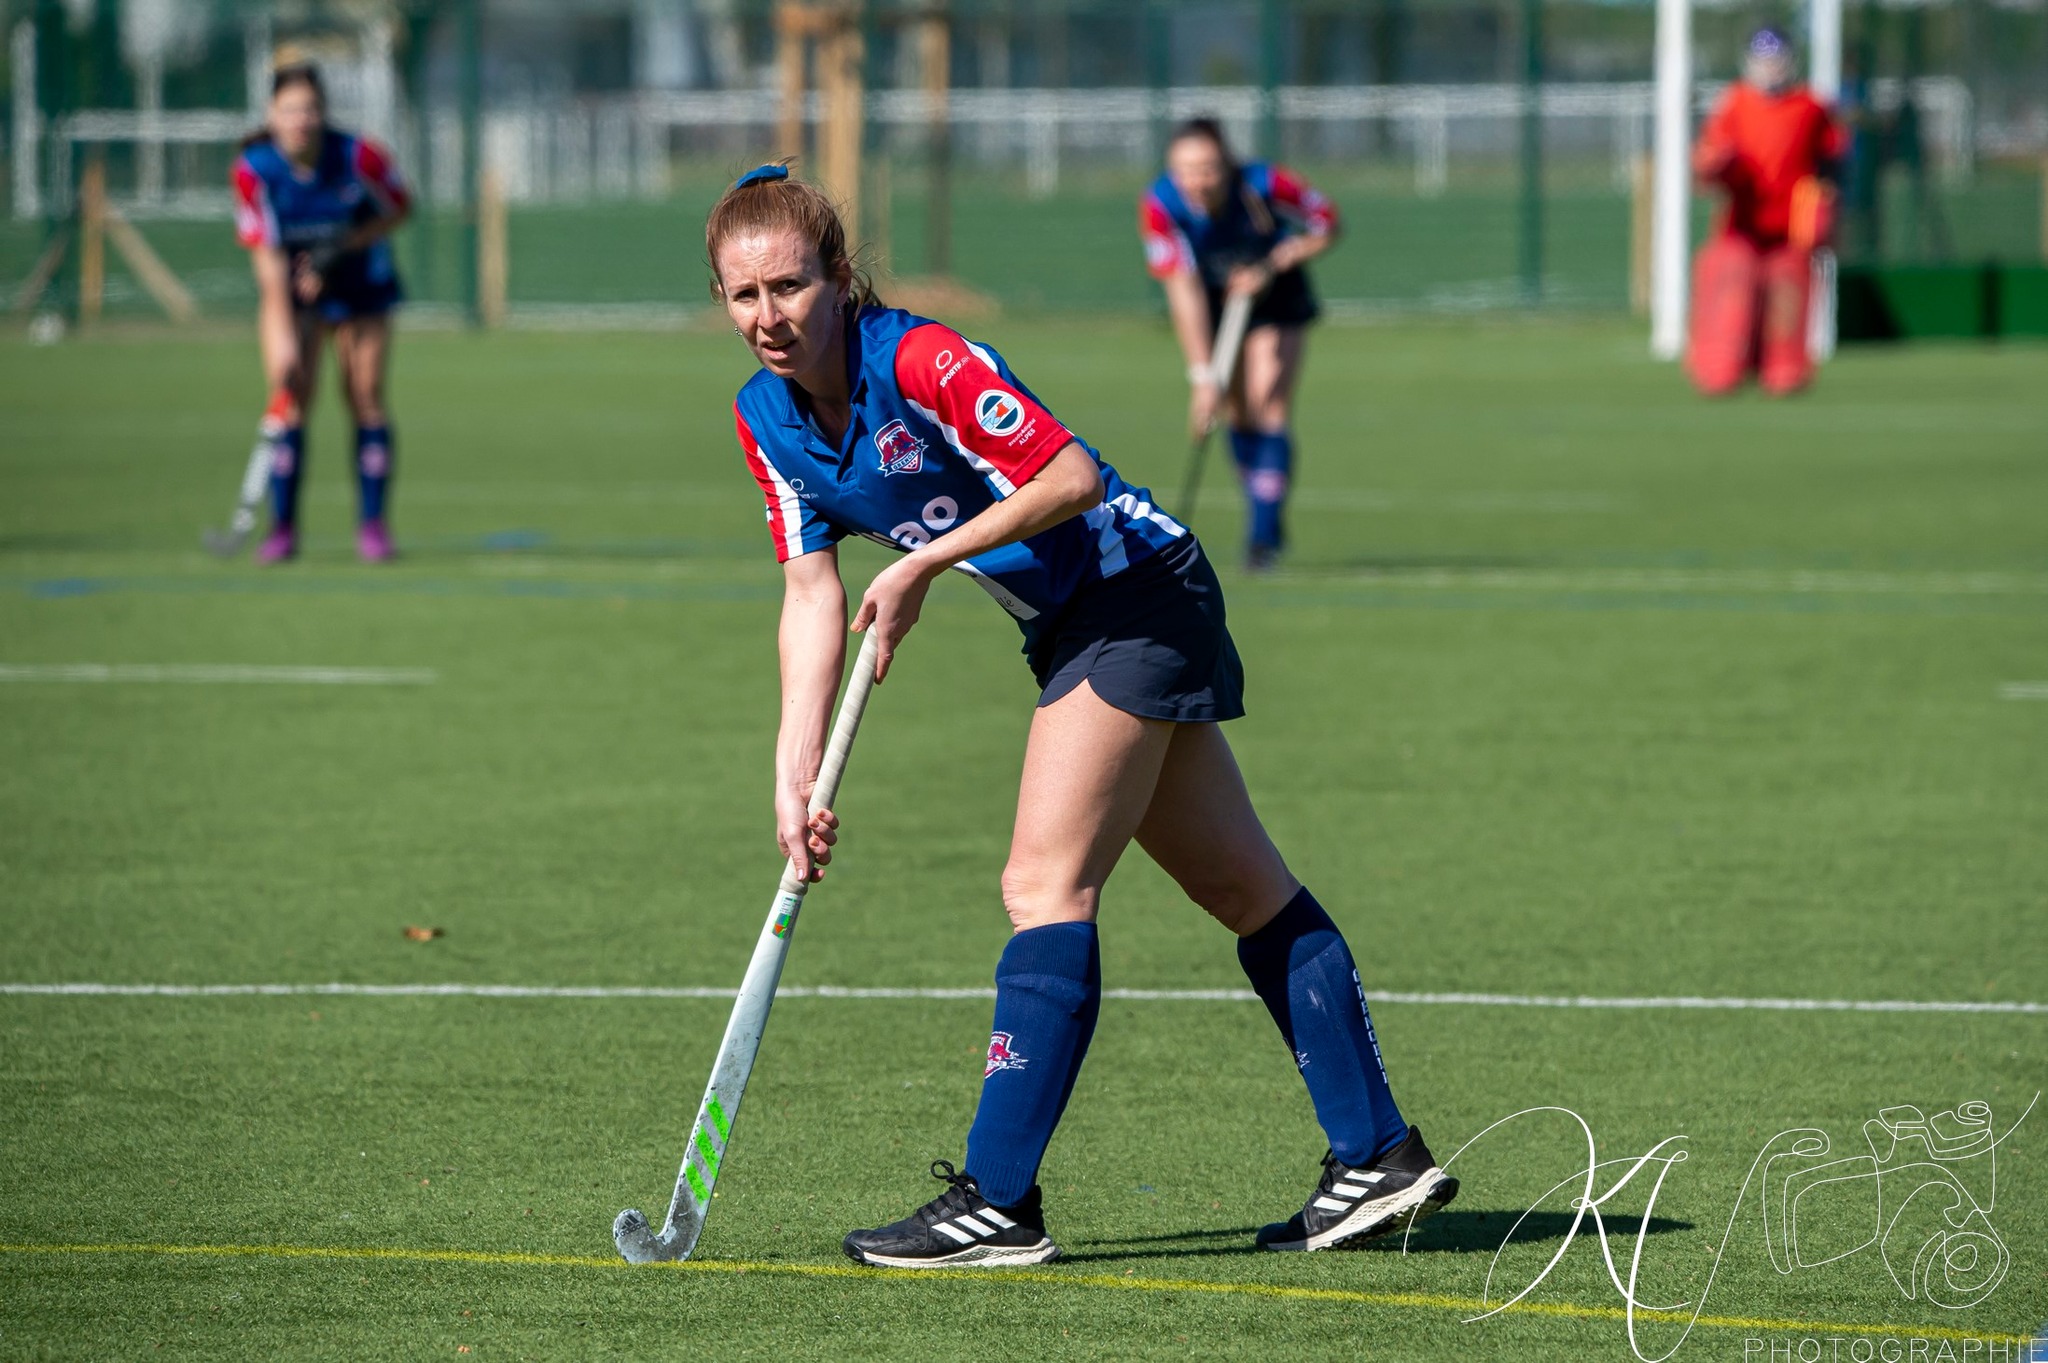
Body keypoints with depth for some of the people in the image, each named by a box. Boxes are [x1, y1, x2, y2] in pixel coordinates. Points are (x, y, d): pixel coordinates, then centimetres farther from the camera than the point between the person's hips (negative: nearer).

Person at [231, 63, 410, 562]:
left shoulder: (358, 156, -24)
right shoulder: (253, 170, -23)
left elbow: (400, 208, -7)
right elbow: (267, 258, -22)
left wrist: (342, 249, -20)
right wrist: (284, 342, -27)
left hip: (359, 282, 0)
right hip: (290, 286, 0)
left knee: (366, 398, -3)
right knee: (290, 398, -11)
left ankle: (373, 524, 5)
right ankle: (283, 527, -6)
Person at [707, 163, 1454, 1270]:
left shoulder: (918, 359, -24)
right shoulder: (767, 421, 0)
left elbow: (1073, 477, -27)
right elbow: (812, 598, 1)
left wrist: (926, 564, -25)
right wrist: (794, 777, -8)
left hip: (1136, 590, -9)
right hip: (1072, 631, 9)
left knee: (1044, 883, -14)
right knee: (1246, 890, 12)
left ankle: (999, 1201, -14)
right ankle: (1379, 1157, 17)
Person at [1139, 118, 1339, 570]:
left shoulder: (1264, 185, -31)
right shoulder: (1160, 206, -30)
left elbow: (1326, 225, -14)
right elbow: (1183, 291, -31)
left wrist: (1271, 267, -26)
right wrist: (1202, 376, -34)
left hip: (1275, 295, -2)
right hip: (1213, 302, 2)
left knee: (1269, 410, -15)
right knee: (1238, 414, 5)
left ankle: (1265, 536, -14)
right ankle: (1267, 523, 24)